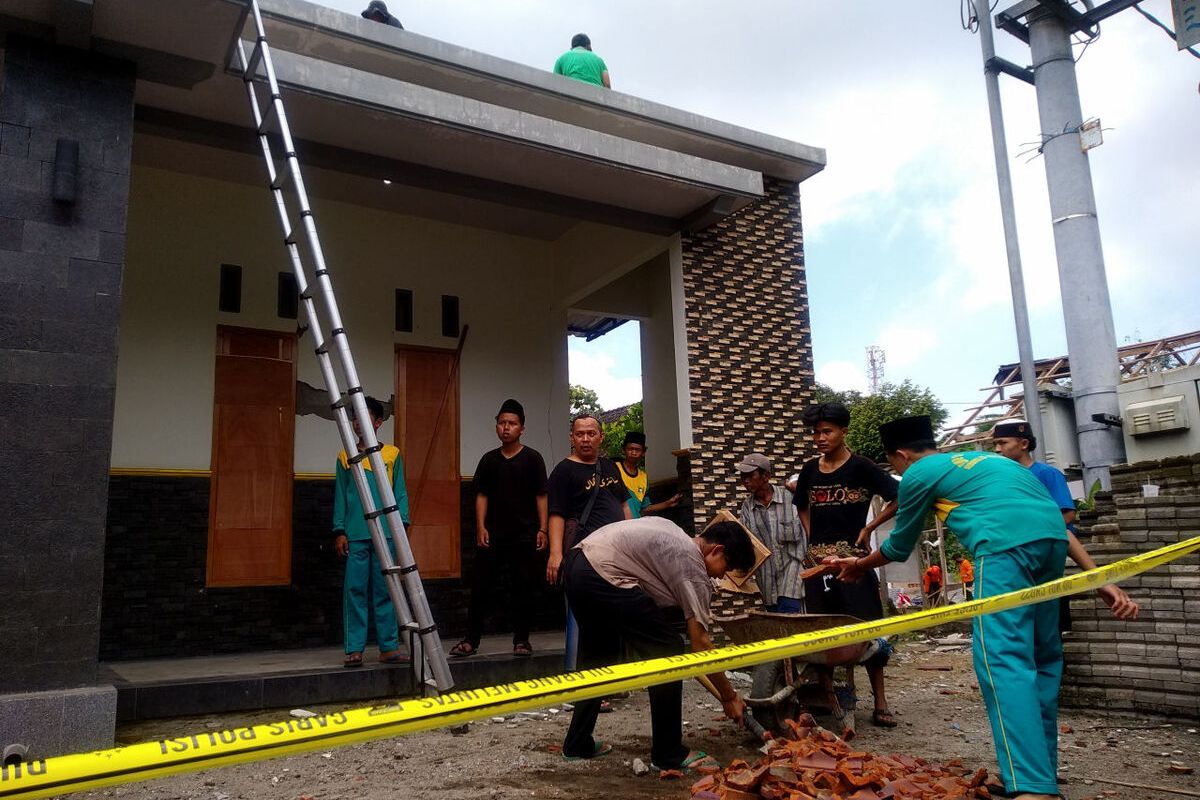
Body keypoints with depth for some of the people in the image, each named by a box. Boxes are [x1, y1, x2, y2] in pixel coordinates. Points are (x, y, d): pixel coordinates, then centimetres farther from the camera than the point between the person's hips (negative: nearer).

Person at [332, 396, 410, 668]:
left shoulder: (392, 454, 8)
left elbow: (400, 492, 7)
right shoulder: (345, 456, 11)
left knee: (385, 590, 3)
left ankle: (389, 646, 8)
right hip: (355, 534, 1)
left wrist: (402, 523, -3)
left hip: (385, 533, 0)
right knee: (355, 590, -1)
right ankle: (354, 649, 5)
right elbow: (340, 495, 10)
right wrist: (339, 531, 2)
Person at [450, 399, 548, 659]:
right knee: (480, 587, 2)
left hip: (524, 535, -2)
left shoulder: (532, 458, 1)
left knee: (522, 588, 3)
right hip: (493, 535, 2)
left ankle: (521, 640, 15)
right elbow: (481, 496, 9)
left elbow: (541, 496, 0)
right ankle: (471, 640, 12)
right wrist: (481, 527, -1)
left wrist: (542, 529, -6)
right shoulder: (489, 459, 8)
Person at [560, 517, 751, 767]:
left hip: (576, 562, 10)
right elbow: (700, 644, -2)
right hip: (603, 577, -10)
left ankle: (577, 745, 33)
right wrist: (729, 697, 7)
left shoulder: (672, 532, 22)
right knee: (667, 650, 1)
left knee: (599, 657, 25)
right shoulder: (694, 569, -2)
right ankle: (668, 755, 10)